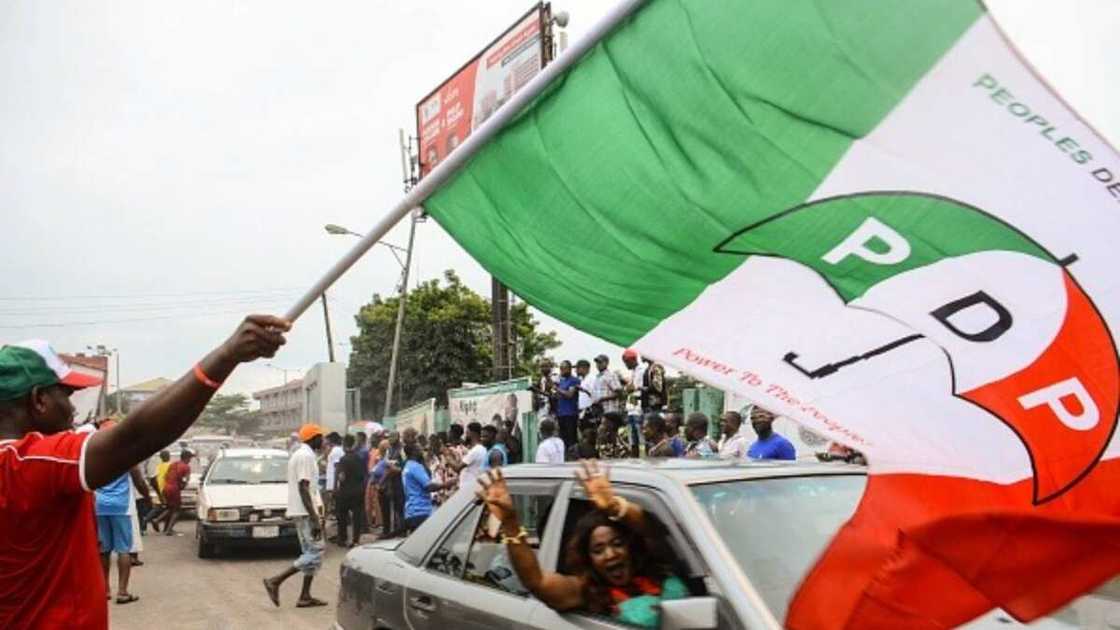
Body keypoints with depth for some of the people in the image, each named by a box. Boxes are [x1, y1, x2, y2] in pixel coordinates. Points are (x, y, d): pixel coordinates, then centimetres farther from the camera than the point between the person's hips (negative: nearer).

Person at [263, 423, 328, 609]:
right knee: (315, 553, -9)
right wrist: (315, 518, -24)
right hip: (305, 512, -10)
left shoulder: (302, 455, 17)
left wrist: (317, 515, 25)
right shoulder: (306, 456, -15)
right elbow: (303, 489, -22)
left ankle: (305, 597, 10)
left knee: (311, 552, 11)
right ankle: (275, 581, -10)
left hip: (303, 512, 10)